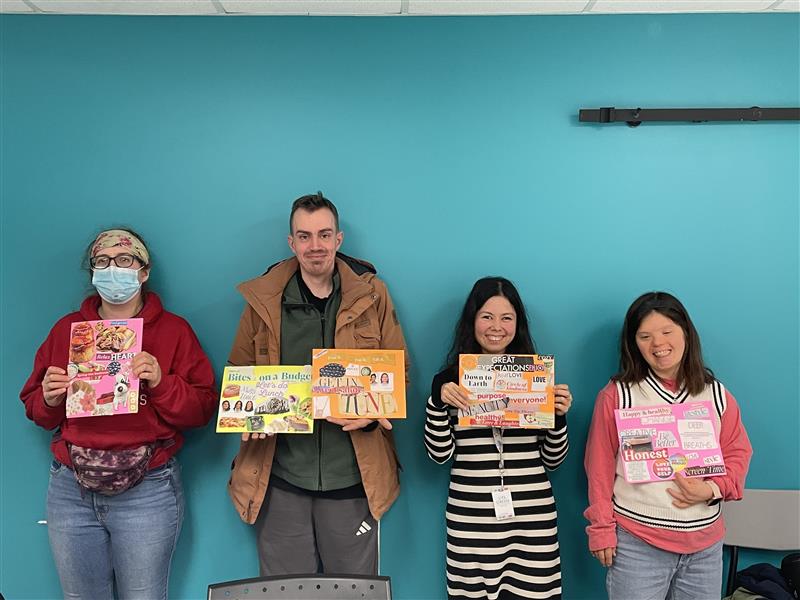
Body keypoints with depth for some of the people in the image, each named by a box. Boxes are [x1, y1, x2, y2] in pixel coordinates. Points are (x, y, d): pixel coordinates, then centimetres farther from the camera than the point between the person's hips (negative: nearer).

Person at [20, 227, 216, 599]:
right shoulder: (66, 329, 9)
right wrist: (49, 399, -7)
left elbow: (202, 410, -5)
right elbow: (35, 410, 14)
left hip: (146, 491, -3)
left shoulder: (173, 330, 0)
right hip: (70, 490, 3)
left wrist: (161, 382, -20)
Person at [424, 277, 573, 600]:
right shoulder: (451, 379, 3)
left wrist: (559, 416, -9)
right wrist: (437, 401, -13)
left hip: (531, 514, 1)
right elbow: (439, 454, -1)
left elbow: (553, 459, 8)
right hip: (471, 516, 0)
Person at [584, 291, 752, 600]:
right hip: (636, 543, -3)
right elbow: (600, 466, -4)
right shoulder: (616, 395, -6)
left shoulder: (716, 395, 4)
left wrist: (713, 489, -11)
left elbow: (738, 453, 8)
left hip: (705, 545, 3)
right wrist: (601, 529, -3)